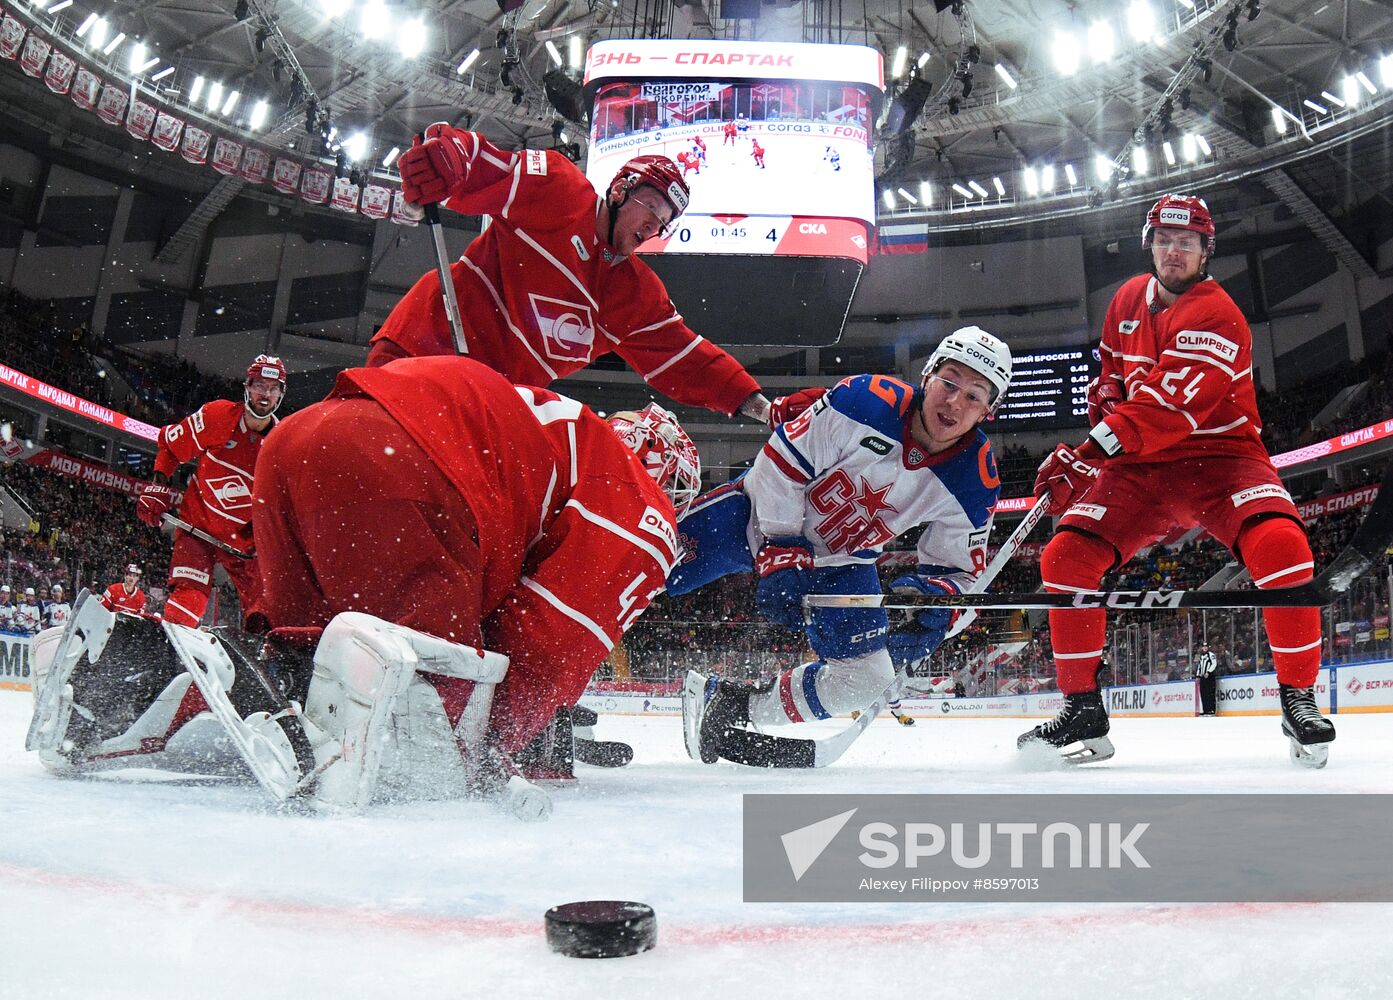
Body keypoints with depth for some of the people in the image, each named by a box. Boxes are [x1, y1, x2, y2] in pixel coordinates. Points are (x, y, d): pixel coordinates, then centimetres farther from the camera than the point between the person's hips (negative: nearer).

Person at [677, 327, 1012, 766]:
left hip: (840, 564, 4)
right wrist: (779, 554, -24)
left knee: (868, 677, -6)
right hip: (765, 514, -3)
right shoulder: (865, 400, -25)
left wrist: (933, 602, -25)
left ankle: (735, 706, 8)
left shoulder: (974, 483, -14)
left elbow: (957, 569, -2)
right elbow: (783, 460, -20)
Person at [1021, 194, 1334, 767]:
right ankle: (1082, 710, -1)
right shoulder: (1129, 299, 9)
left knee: (1279, 544, -32)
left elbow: (1167, 408, -27)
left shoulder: (1216, 315, -16)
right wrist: (1102, 411, 6)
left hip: (1219, 456, -5)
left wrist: (1089, 453, -30)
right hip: (1140, 465, 5)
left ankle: (1299, 698, -12)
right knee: (1066, 556, -12)